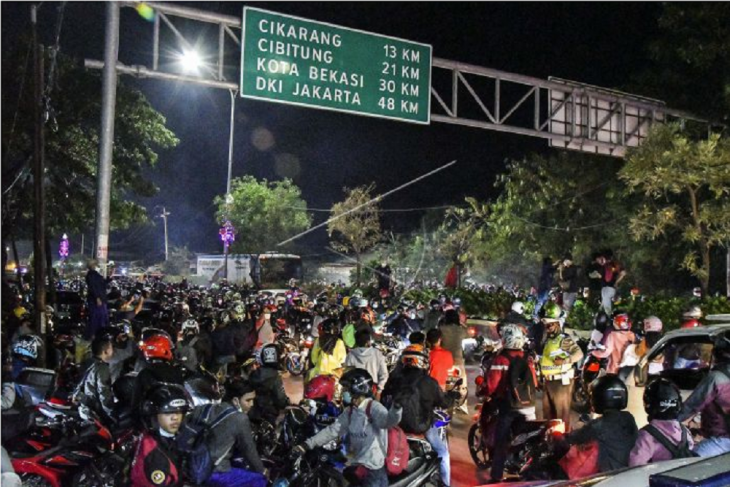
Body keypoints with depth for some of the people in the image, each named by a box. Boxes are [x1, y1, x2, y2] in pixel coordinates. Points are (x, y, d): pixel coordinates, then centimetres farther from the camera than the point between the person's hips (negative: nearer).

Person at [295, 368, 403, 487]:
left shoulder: (373, 407, -15)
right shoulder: (350, 411, 10)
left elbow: (388, 420, -34)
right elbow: (333, 430, 9)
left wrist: (396, 406, -58)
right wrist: (308, 444, 1)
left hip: (373, 469, -9)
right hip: (356, 464, 9)